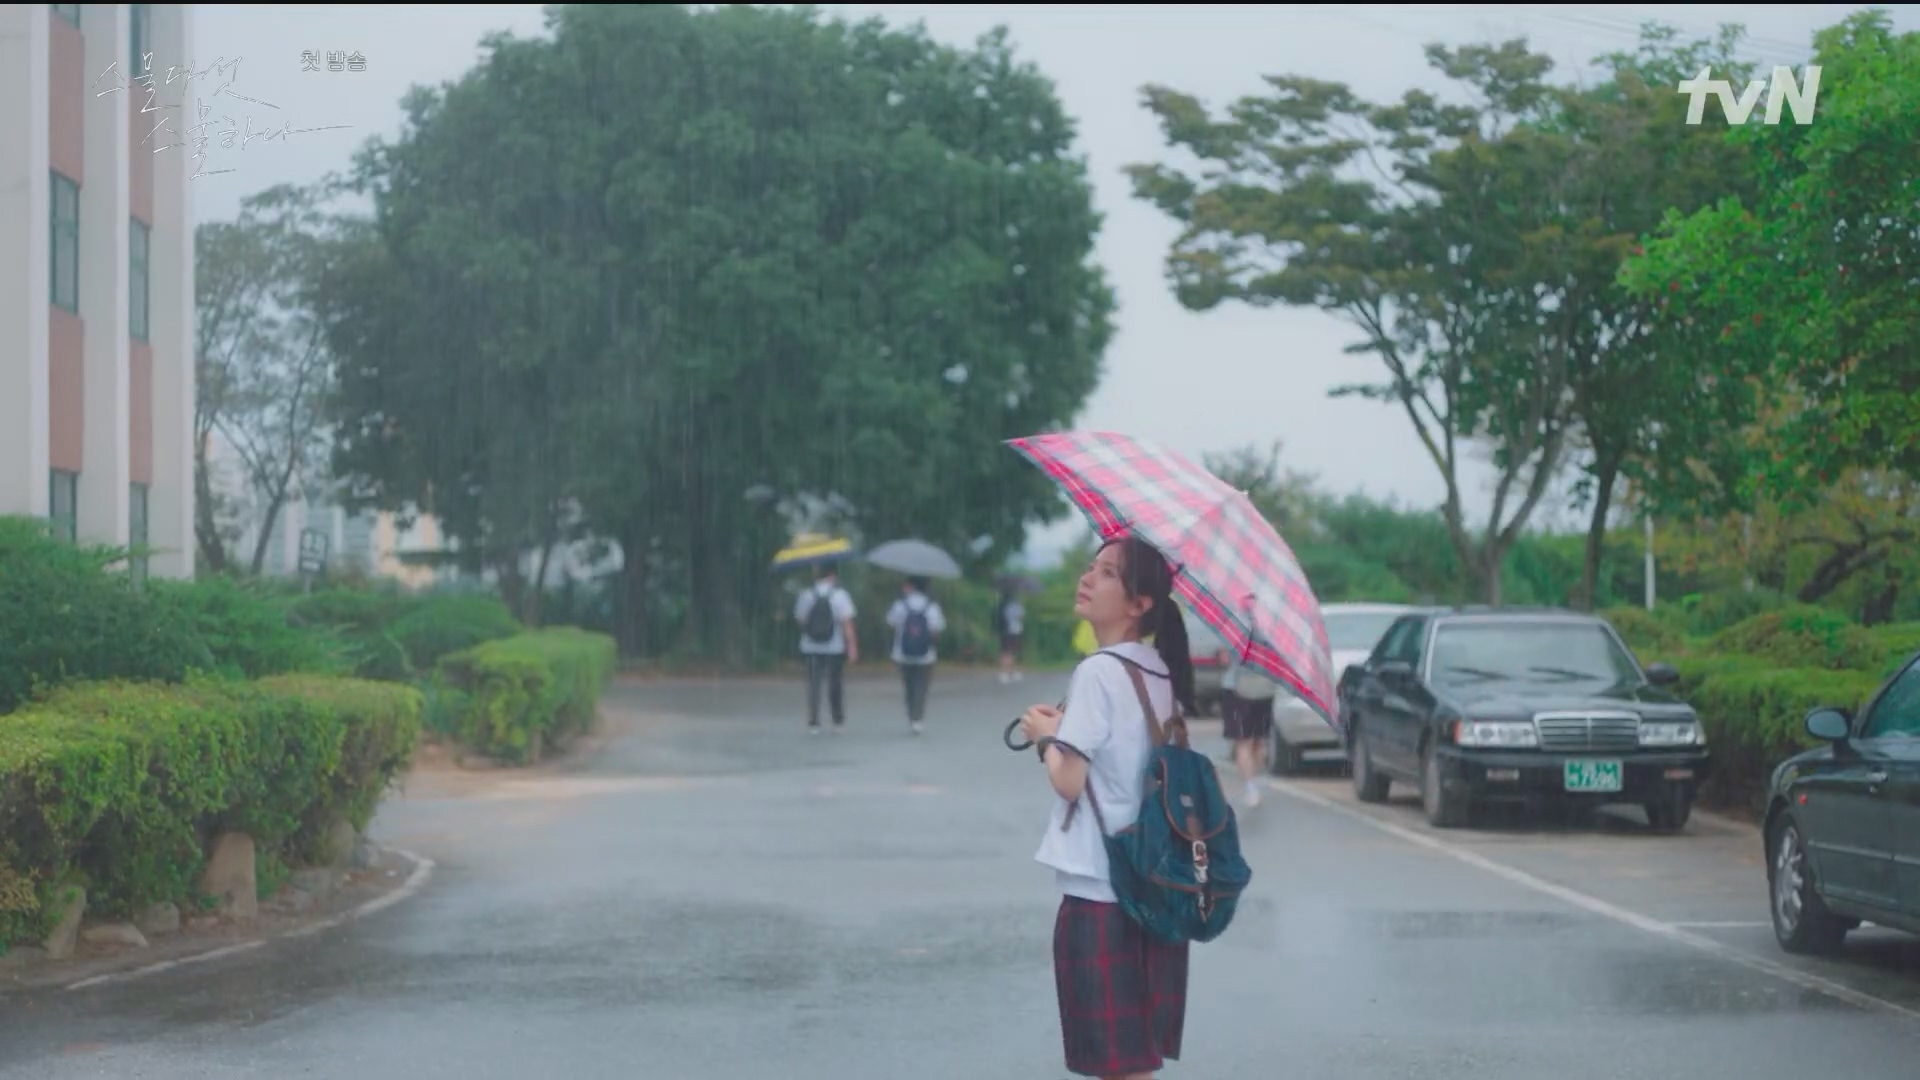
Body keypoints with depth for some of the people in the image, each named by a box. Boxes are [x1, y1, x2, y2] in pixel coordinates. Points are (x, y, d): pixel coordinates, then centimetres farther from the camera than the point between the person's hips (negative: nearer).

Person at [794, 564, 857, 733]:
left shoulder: (806, 596, -1)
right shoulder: (840, 596, -8)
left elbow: (800, 619, 6)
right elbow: (847, 623, -13)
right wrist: (852, 646, -13)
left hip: (811, 648, 1)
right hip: (835, 648, -1)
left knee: (813, 685, 5)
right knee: (836, 685, 10)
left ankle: (813, 723, 0)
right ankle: (838, 723, 14)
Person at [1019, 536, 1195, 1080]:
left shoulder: (1098, 673, -14)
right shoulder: (1161, 673, 10)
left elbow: (1070, 781, -16)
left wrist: (1045, 735, 1)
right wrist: (1070, 726, 18)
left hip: (1098, 889, -8)